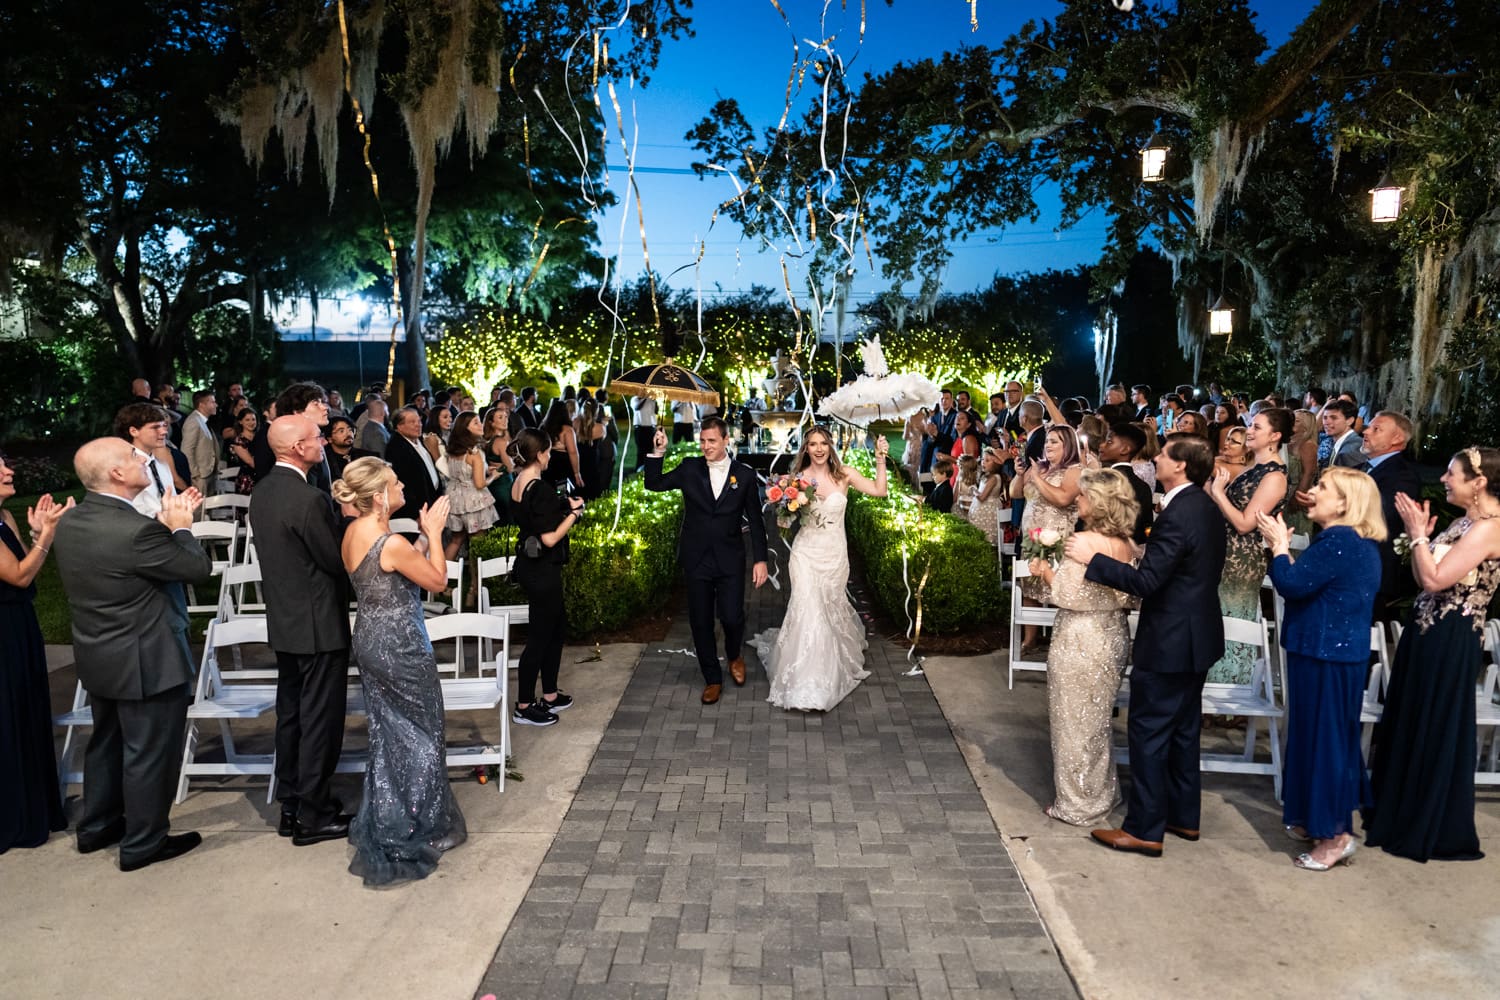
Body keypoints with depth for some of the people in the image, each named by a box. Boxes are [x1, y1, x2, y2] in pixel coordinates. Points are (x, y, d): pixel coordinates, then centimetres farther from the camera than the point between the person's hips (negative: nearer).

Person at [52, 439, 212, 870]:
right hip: (146, 662, -9)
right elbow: (199, 568, -18)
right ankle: (142, 843, 22)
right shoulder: (135, 530, -29)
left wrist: (165, 521, 5)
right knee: (149, 753, 8)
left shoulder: (70, 522, -2)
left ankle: (97, 827, 41)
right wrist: (180, 526, -4)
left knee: (107, 742, 25)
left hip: (98, 658, 9)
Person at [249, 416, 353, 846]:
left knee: (290, 714, 17)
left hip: (283, 619, 9)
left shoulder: (262, 490, 6)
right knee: (320, 720, 2)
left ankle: (291, 806, 28)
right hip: (319, 624, -9)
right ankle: (313, 817, 11)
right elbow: (337, 560, -17)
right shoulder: (309, 499, -23)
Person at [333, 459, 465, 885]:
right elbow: (438, 581, -13)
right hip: (400, 646, -9)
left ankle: (382, 826, 34)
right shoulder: (392, 543, -26)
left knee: (389, 735, 21)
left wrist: (419, 544, 3)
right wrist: (433, 532, -9)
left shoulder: (353, 532, 1)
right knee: (420, 738, 9)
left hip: (369, 639, 9)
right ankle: (415, 833, 21)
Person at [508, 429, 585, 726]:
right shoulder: (542, 489, -22)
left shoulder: (518, 485, 6)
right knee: (539, 635, 2)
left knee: (557, 626, 20)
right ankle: (524, 707, 13)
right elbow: (550, 538, -23)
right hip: (543, 570, -10)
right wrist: (573, 513, -11)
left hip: (528, 565, 10)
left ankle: (550, 695, 30)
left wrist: (565, 506, 8)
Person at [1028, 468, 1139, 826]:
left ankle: (1077, 804, 19)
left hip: (1079, 642, -7)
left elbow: (1068, 596, -19)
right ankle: (1102, 794, 33)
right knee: (1098, 721, 21)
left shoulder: (1085, 543, -21)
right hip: (1113, 638, 7)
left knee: (1074, 722, 7)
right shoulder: (1126, 545, 1)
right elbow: (1125, 595, 10)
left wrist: (1046, 572, -2)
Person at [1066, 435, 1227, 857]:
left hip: (1168, 643, -10)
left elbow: (1146, 581, -26)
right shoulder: (1205, 508, 8)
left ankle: (1144, 830, 7)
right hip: (1196, 636, 10)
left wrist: (1092, 557, -19)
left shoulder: (1178, 514, -23)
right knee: (1182, 731, 19)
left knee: (1148, 732, -1)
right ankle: (1184, 817, 30)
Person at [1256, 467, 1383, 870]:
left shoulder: (1337, 541, -21)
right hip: (1343, 651, 10)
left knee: (1323, 736, -1)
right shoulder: (1362, 543, 12)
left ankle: (1334, 835, 7)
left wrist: (1279, 545, -9)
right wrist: (1285, 548, 7)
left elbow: (1292, 585, -23)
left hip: (1326, 657, -10)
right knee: (1331, 735, 17)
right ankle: (1318, 819, 30)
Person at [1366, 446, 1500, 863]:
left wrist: (1418, 534, -15)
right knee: (1409, 726, 17)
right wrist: (1418, 536, 1)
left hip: (1448, 640, -10)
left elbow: (1435, 580, -23)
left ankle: (1434, 832, 17)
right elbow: (1423, 579, 10)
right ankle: (1401, 815, 31)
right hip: (1427, 631, 10)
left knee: (1435, 733, 2)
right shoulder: (1465, 522, 12)